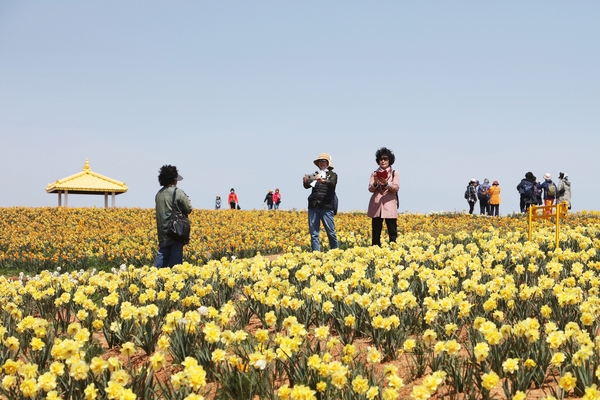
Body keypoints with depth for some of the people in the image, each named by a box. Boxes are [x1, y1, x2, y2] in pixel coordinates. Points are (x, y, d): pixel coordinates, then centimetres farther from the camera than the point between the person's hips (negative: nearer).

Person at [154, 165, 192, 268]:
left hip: (163, 232, 6)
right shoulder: (178, 193, -13)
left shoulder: (159, 194, 7)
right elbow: (188, 209, -10)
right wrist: (188, 201, 11)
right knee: (175, 257, 0)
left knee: (162, 254, 11)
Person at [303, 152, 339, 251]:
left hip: (327, 207, -3)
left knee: (331, 232, -3)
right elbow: (307, 186, 3)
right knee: (313, 233, -1)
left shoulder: (332, 175, 8)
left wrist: (322, 180, -34)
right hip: (313, 206, 3)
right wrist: (305, 181, -21)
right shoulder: (315, 175, 18)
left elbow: (331, 183, -14)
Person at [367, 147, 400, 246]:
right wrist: (375, 183, -19)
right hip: (376, 205, 2)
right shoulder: (374, 173, 11)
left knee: (392, 232, -4)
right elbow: (370, 189, 3)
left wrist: (386, 184, -21)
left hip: (389, 205, -2)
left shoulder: (394, 173, 7)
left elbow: (396, 188, -4)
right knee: (375, 232, 2)